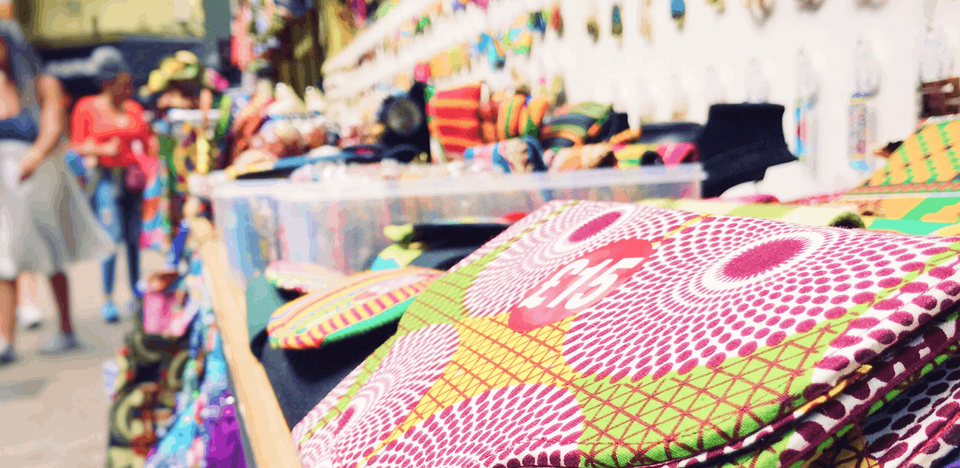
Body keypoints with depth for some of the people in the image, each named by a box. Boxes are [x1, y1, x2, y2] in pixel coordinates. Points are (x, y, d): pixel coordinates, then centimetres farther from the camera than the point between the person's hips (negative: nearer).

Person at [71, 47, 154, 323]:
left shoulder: (134, 108, 15)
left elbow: (147, 141, 17)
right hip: (105, 178, -3)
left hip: (133, 177, 3)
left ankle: (137, 295, 11)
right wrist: (103, 149, -16)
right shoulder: (86, 108, 4)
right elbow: (77, 146, 2)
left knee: (135, 237, 0)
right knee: (112, 236, -11)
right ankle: (107, 299, -2)